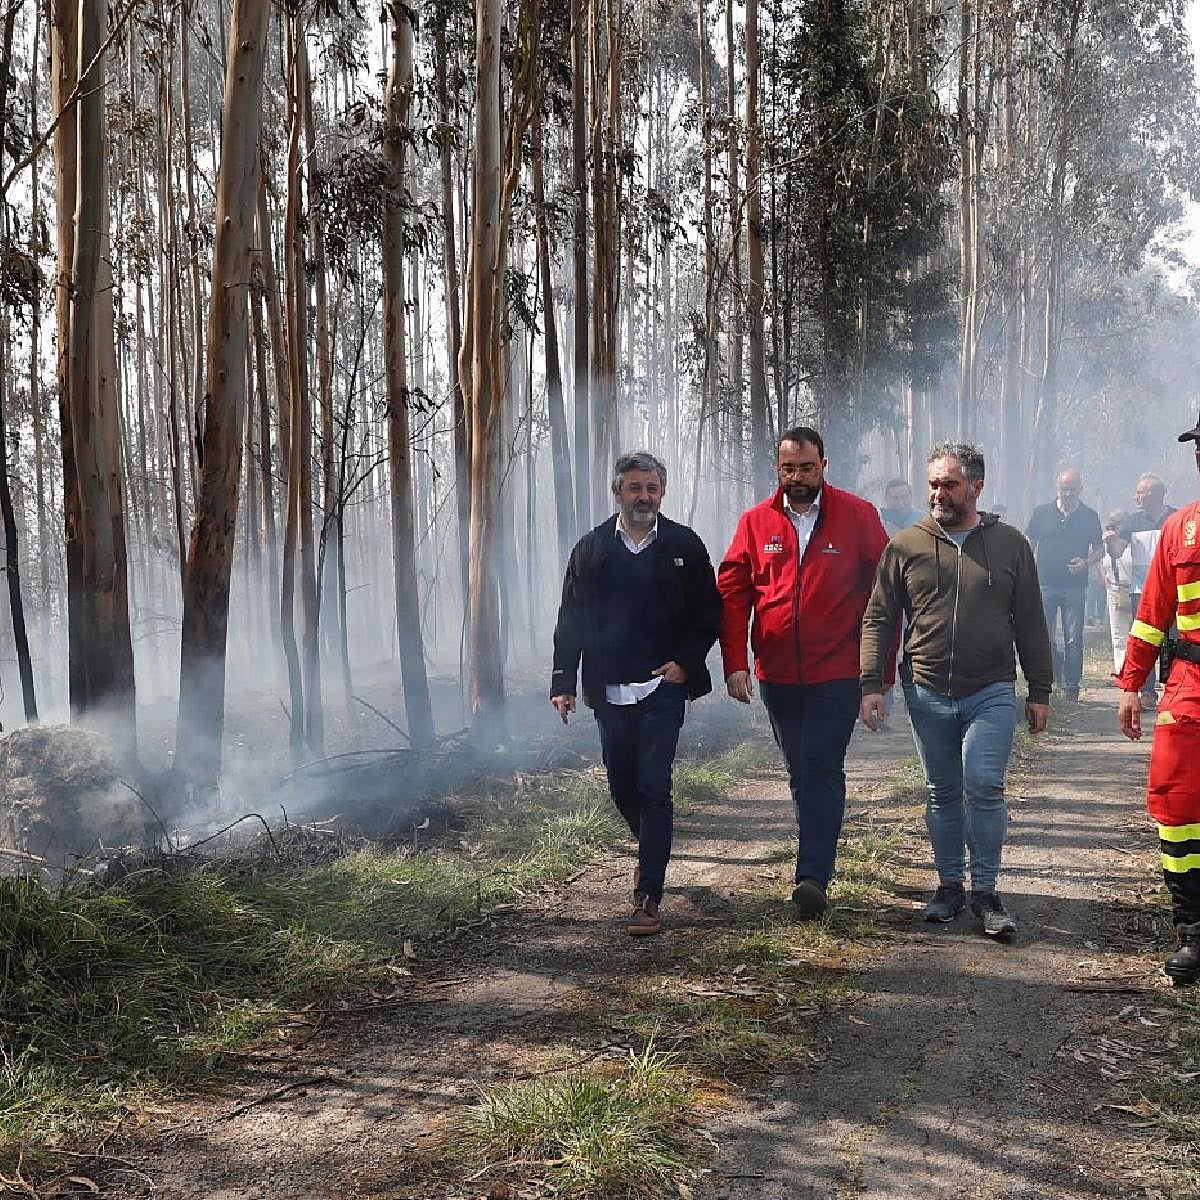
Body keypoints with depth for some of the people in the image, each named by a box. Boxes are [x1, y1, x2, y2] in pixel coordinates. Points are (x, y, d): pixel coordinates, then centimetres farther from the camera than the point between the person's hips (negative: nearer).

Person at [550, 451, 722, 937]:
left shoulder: (684, 546, 2)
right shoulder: (591, 549, 6)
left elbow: (709, 613, 5)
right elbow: (571, 620, 6)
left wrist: (685, 662, -7)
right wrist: (563, 682, 0)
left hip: (663, 686, -3)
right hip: (610, 692, 3)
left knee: (653, 789, -7)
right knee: (623, 787, 12)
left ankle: (648, 898, -3)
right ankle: (651, 854, 41)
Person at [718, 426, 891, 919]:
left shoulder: (858, 516, -3)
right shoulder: (756, 521, 3)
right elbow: (732, 592, 3)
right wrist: (735, 662, -5)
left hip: (836, 672, -4)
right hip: (776, 673, 4)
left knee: (823, 770, -9)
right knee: (800, 772, 15)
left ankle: (812, 877, -9)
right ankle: (818, 860, 30)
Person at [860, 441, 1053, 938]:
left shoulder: (1010, 544, 3)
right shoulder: (905, 546, 2)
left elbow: (1031, 625, 6)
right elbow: (878, 619, 3)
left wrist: (1040, 691, 5)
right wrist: (871, 684, -4)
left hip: (991, 693, -1)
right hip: (927, 693, 2)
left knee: (984, 788, -10)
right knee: (942, 794, 11)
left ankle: (985, 891, 3)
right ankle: (950, 884, 24)